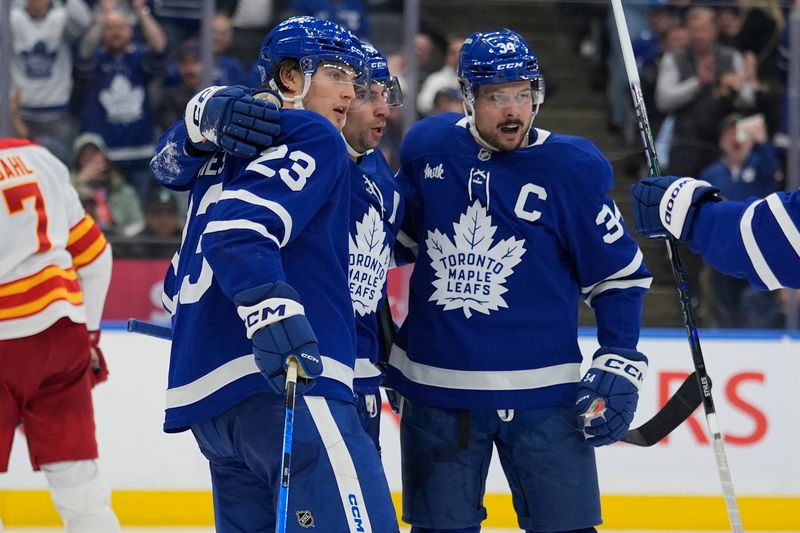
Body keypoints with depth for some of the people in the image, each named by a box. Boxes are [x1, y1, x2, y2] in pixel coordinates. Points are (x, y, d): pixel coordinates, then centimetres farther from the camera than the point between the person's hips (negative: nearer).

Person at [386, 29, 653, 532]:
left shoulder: (573, 168, -8)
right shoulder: (427, 148, -1)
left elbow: (620, 274, -1)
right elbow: (402, 234, 17)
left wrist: (619, 366, -8)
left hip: (540, 392, -2)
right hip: (435, 388, 2)